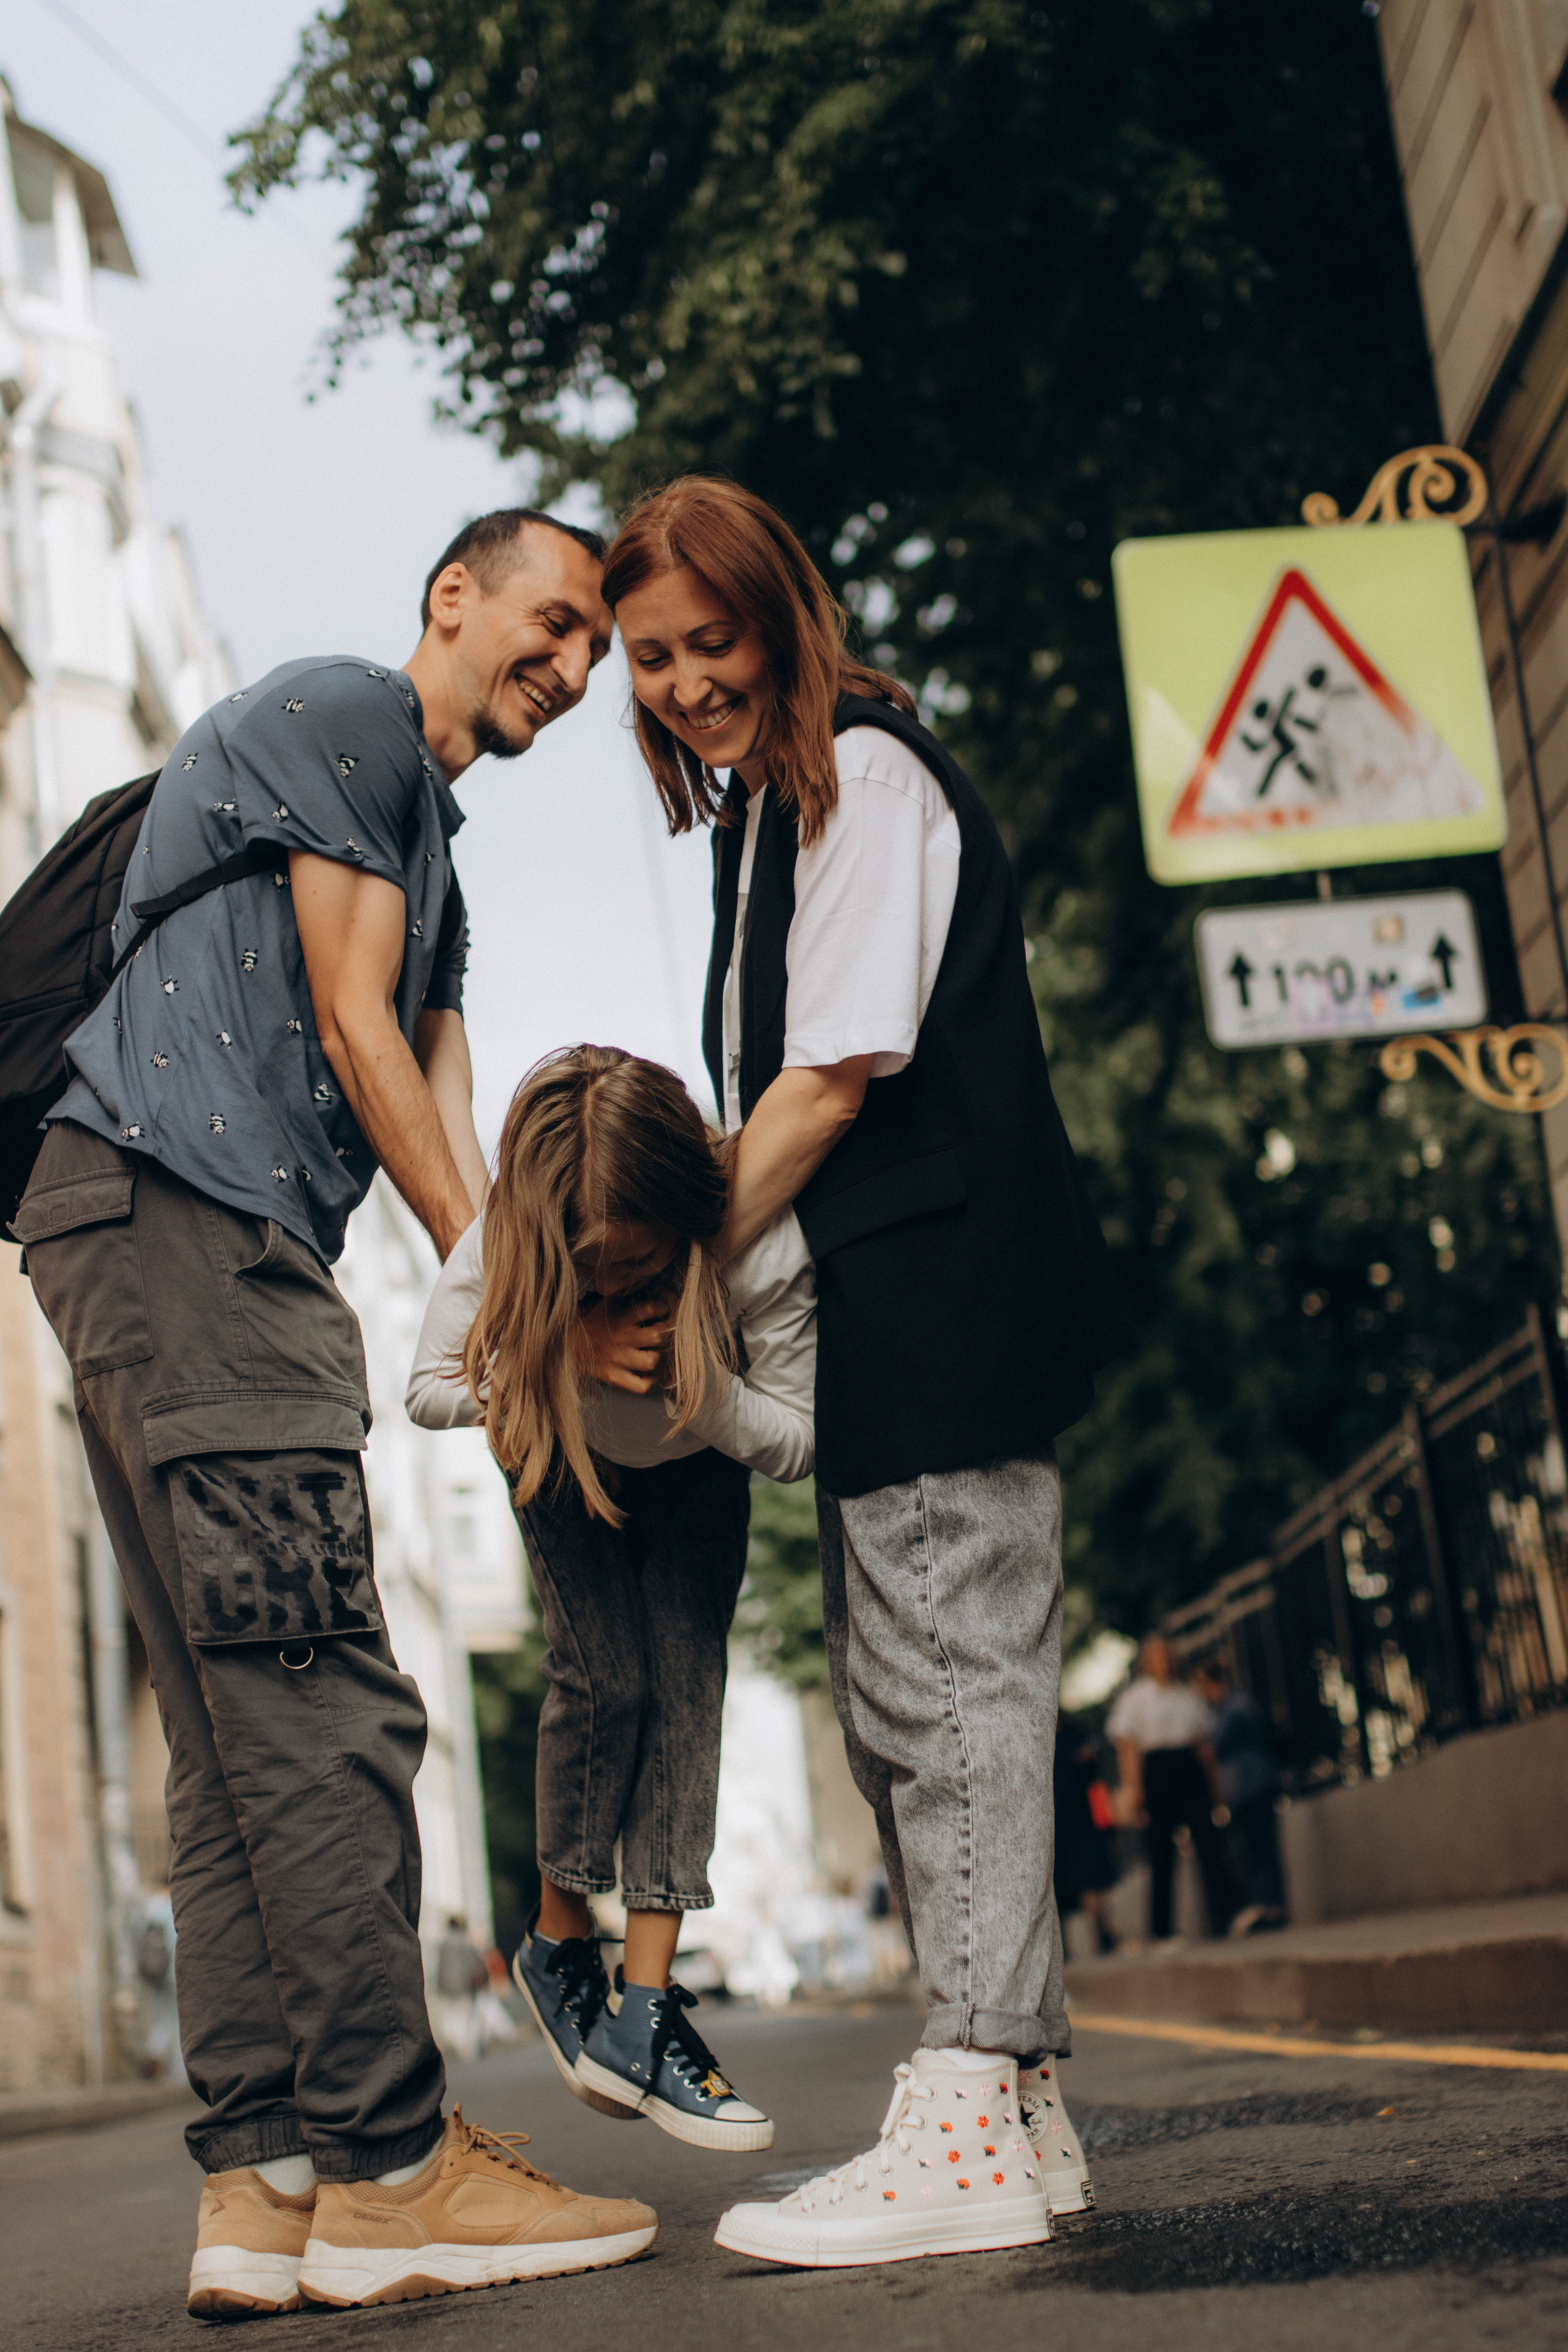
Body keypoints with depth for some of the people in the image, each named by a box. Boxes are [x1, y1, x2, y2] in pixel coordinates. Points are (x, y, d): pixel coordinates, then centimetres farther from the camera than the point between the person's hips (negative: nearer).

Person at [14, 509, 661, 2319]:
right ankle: (384, 2165, -14)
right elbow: (351, 1028, -5)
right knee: (323, 1706, -15)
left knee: (240, 1736, 2)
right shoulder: (341, 713, 3)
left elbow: (441, 1110, 19)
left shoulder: (432, 845, 31)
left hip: (222, 1255, 10)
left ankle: (263, 2181, 2)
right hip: (175, 1203, -10)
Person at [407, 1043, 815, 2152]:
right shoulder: (498, 1254, -35)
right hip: (567, 1461, 0)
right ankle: (562, 1941, 11)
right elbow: (429, 1389, -19)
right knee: (606, 1676, -14)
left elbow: (798, 1438, -25)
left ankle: (644, 2001, -6)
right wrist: (557, 1360, -38)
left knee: (687, 1683, -12)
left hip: (699, 1471, 1)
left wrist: (702, 1389, -45)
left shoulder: (764, 1247, -37)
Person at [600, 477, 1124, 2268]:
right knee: (895, 1707, 9)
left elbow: (838, 1072, -14)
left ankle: (968, 2134, -8)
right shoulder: (758, 811, 20)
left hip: (950, 1289, -10)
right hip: (879, 1311, 10)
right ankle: (1013, 2113, 15)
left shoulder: (867, 774, -8)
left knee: (949, 1687, -11)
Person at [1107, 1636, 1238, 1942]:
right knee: (1160, 1851, -1)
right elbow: (1127, 1746, -2)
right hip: (1156, 1771, -3)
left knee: (1209, 1841, -7)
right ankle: (1160, 1931, 5)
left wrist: (1215, 1785, 15)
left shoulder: (1188, 1696, 17)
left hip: (1190, 1770, 3)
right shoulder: (1134, 1697, 5)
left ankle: (1225, 1917, -7)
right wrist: (1133, 1788, -12)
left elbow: (1205, 1744, 19)